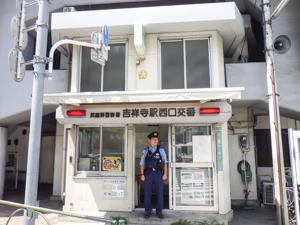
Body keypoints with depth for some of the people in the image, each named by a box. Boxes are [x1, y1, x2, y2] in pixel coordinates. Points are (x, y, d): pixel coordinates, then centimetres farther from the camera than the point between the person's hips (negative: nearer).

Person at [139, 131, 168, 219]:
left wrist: (165, 174, -4)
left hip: (158, 173, 0)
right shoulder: (145, 151, 6)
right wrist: (142, 174, -2)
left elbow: (165, 163, 3)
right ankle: (147, 212, 17)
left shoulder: (161, 150, 5)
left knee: (160, 193, 3)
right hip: (148, 173, 0)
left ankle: (159, 212, 16)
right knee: (147, 193, 5)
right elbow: (142, 163, 5)